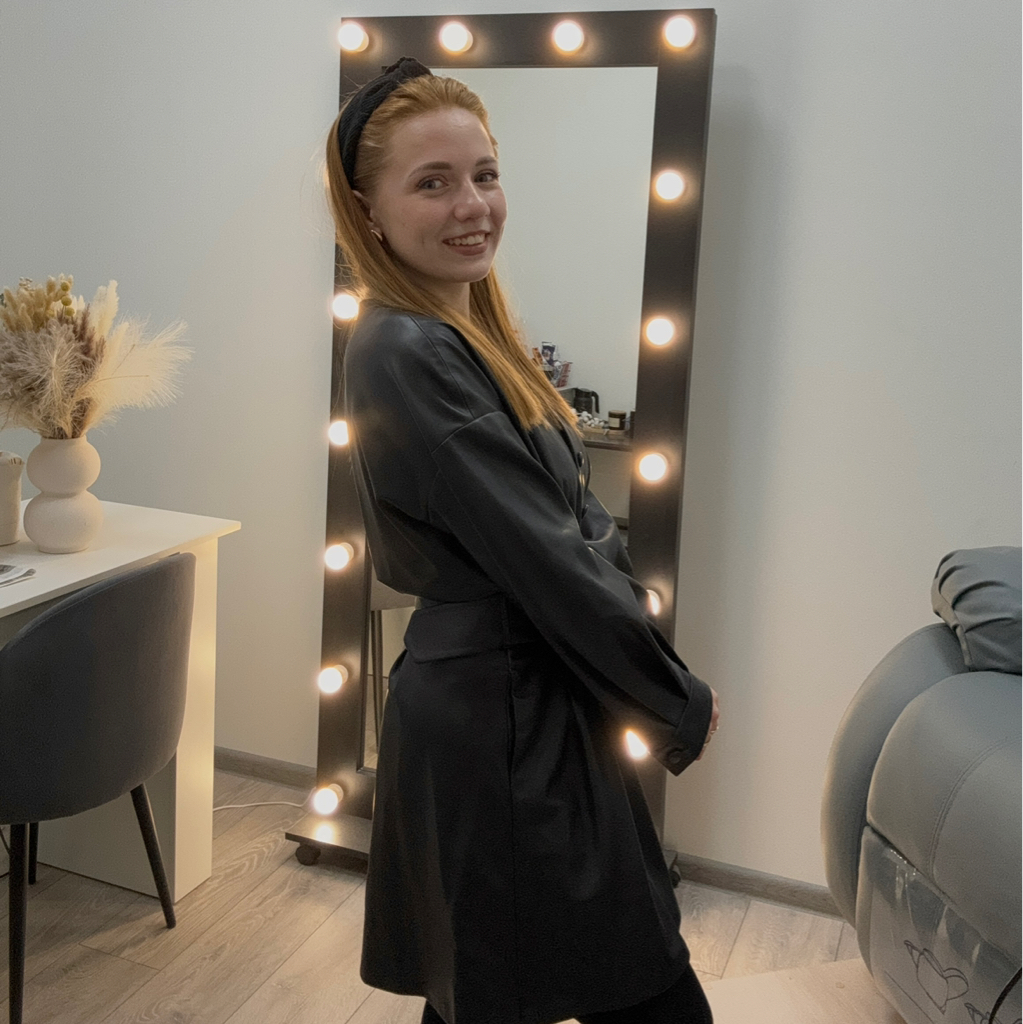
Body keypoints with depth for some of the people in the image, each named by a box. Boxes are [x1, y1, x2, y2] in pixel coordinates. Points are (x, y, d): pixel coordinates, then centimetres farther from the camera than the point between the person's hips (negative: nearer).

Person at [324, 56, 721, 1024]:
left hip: (527, 704, 9)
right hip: (500, 722, -9)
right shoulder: (404, 354, -20)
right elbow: (544, 558, -21)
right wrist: (680, 703, -9)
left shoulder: (471, 334, 10)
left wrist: (654, 673, 0)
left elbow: (580, 522, 10)